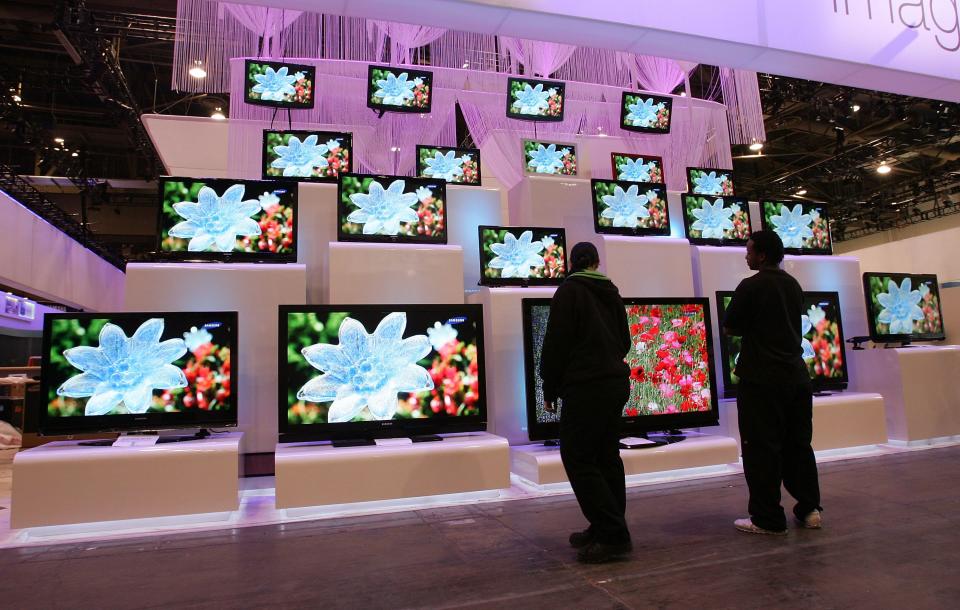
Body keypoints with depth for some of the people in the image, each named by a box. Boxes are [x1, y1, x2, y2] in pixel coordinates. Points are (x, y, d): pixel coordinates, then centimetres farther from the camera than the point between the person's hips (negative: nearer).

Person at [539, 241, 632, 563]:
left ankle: (612, 536, -5)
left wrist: (549, 390, -3)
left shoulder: (569, 290, -7)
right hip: (617, 383, 8)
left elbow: (556, 343, -11)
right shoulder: (612, 293, 14)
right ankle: (607, 530, 18)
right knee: (607, 458, 12)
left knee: (578, 459, -4)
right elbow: (625, 341, 21)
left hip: (585, 388, -8)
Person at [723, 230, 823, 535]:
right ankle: (809, 509, 21)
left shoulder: (750, 286, -12)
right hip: (796, 376, 8)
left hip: (761, 379, -7)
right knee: (798, 444, 16)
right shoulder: (794, 285, 12)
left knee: (761, 448, -1)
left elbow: (729, 328, -6)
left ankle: (767, 519, 4)